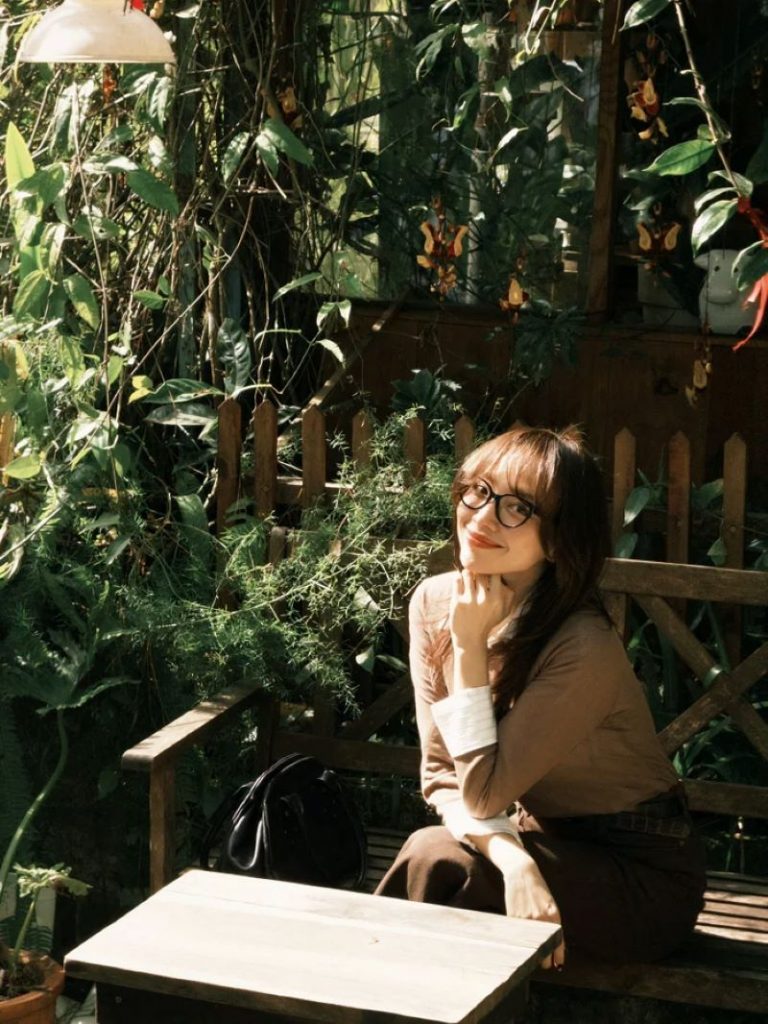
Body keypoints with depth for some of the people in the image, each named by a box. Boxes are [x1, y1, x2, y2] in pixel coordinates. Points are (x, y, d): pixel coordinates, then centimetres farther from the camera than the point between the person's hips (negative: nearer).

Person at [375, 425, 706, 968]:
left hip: (644, 878, -5)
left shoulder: (584, 648, -27)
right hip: (548, 843, 5)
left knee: (436, 859, -26)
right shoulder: (434, 603, -6)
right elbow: (442, 777, -6)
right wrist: (510, 857, -25)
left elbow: (483, 795, -24)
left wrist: (470, 647, -26)